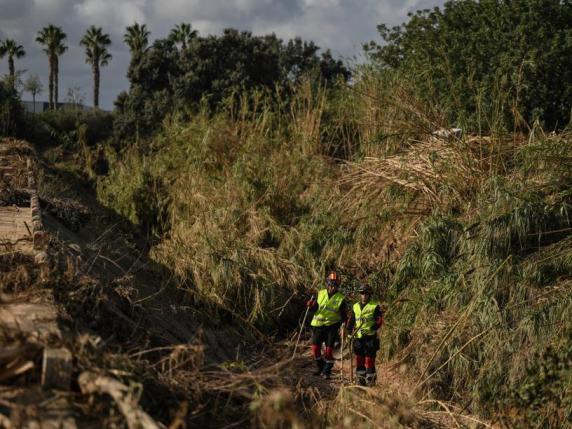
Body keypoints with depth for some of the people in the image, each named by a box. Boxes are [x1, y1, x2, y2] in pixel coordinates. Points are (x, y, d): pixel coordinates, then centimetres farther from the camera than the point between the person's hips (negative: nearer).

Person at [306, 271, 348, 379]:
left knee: (329, 349, -4)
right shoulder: (320, 294, 4)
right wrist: (311, 305, -12)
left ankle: (327, 371, 8)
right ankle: (319, 367, 23)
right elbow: (314, 308, 9)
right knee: (315, 347, 2)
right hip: (318, 325, 2)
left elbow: (344, 315, 2)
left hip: (332, 326, -2)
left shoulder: (340, 298, -2)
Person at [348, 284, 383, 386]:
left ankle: (370, 378, 2)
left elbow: (379, 321, -8)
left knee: (369, 358, -5)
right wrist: (349, 333, 9)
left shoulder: (375, 306, -2)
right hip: (358, 337, 5)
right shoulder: (355, 307, 13)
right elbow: (351, 321, 19)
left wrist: (370, 329, -20)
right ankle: (360, 378, 14)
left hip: (370, 337, -5)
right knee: (359, 358, 6)